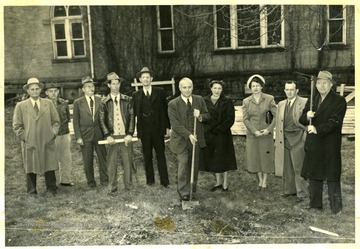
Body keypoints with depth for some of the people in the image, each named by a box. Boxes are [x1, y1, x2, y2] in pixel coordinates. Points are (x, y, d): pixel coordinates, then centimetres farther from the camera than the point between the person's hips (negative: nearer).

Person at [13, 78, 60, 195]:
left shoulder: (49, 103, 9)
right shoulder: (20, 106, 3)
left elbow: (56, 121, 12)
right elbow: (16, 126, 4)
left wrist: (53, 133, 1)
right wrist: (24, 137, -4)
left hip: (47, 142, 1)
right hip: (30, 143, -1)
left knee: (49, 167, 4)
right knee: (31, 168, 5)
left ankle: (52, 189, 16)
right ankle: (32, 192, 17)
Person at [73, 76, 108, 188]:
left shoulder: (100, 100, 4)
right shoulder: (78, 102, 1)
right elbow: (75, 121, 0)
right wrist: (78, 137, -7)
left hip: (100, 133, 1)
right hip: (85, 135, -1)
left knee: (102, 157, 7)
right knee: (88, 160, 7)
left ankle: (104, 179, 21)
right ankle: (90, 181, 21)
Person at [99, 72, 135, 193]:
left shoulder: (128, 100, 6)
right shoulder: (104, 102, 4)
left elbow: (132, 118, 2)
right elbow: (102, 120, 2)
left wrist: (130, 134, -8)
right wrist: (107, 136, -9)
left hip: (126, 136, 1)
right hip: (112, 136, 0)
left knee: (128, 161, 6)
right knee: (112, 162, 4)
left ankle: (128, 185, 18)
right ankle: (112, 186, 15)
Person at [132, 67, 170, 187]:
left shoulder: (160, 92, 2)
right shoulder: (136, 95, 5)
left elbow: (165, 109, 2)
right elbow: (134, 113, 5)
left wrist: (167, 126, -1)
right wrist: (134, 129, 0)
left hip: (158, 129, -1)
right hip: (144, 130, 1)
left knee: (161, 155, 4)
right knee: (147, 156, 10)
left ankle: (164, 180, 11)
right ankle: (150, 180, 21)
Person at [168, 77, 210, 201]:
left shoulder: (199, 100, 4)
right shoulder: (173, 104, -9)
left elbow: (207, 115, 9)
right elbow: (175, 124, -13)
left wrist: (200, 117, -15)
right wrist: (188, 135, -21)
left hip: (196, 139, 4)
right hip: (181, 140, -4)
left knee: (194, 165, 13)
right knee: (183, 165, -4)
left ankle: (192, 188, 29)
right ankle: (183, 191, 10)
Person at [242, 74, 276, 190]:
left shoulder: (269, 99, -3)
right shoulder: (246, 101, 2)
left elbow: (276, 115, -4)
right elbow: (245, 119, 0)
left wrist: (269, 129, -14)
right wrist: (254, 131, -11)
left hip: (266, 133, -1)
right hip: (252, 134, 2)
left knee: (266, 156, 6)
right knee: (254, 157, 6)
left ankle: (264, 181, 20)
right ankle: (260, 180, 22)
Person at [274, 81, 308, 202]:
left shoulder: (304, 102, -4)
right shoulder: (281, 104, 13)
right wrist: (277, 140, 12)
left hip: (298, 139, -5)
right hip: (284, 140, 5)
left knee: (299, 167, -1)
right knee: (286, 167, 13)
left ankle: (301, 192, 11)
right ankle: (289, 190, 26)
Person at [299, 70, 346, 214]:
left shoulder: (339, 101, -4)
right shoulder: (312, 100, 14)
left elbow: (334, 121, -15)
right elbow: (302, 120, 13)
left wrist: (318, 130, -26)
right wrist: (306, 116, -10)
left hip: (330, 146, -5)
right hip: (313, 145, 5)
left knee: (332, 177, 0)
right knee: (313, 176, 11)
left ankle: (336, 207, 10)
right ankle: (315, 205, 22)